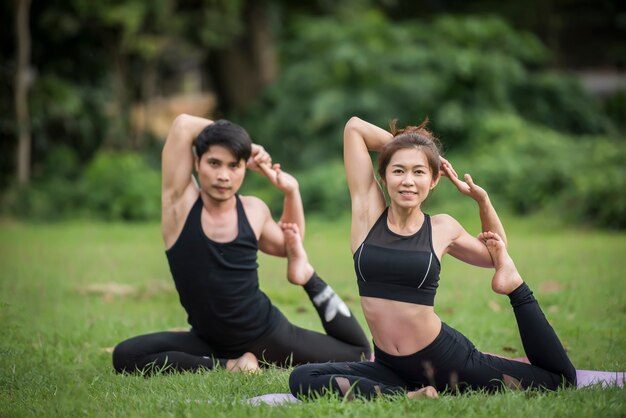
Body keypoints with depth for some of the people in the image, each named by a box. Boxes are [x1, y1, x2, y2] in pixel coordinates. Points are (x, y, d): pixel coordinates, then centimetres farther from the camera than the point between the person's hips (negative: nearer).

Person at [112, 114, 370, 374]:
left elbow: (287, 246, 21)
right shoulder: (181, 202, -10)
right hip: (209, 340, -1)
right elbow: (183, 125, -20)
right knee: (125, 357, -25)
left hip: (267, 332, 1)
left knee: (359, 353, -1)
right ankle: (229, 365, -19)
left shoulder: (253, 210, -1)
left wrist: (291, 191, 5)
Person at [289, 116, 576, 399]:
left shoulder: (442, 229, 0)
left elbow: (495, 255, 21)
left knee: (560, 378, 2)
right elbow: (354, 127, -2)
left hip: (445, 356, 0)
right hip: (390, 366, 1)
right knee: (302, 379, -25)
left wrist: (481, 199, 6)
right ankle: (407, 396, -18)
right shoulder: (368, 212, -2)